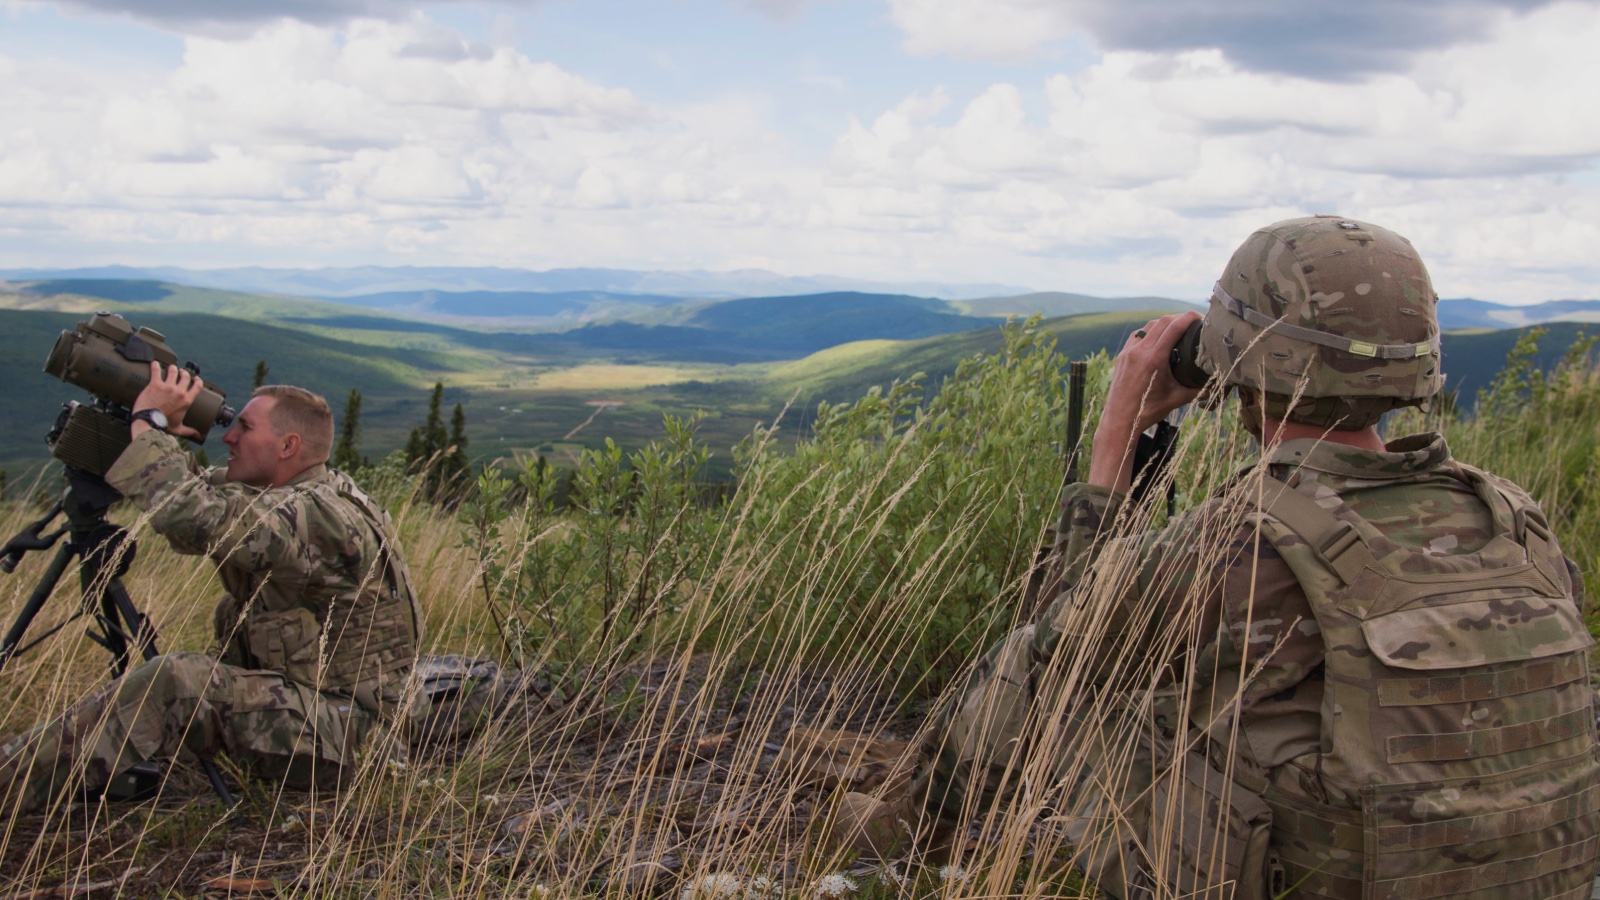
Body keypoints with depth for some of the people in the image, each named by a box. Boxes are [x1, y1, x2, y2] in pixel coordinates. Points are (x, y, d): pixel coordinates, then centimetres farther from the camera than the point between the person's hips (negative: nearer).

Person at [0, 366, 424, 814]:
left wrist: (148, 421, -21)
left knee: (174, 683, -23)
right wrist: (165, 438, -1)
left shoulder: (319, 516, -23)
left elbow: (191, 517, -33)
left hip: (336, 726, -10)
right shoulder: (280, 495, 9)